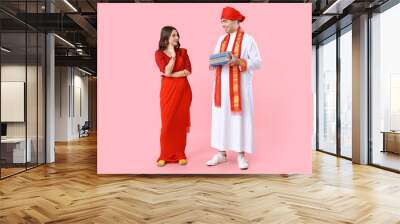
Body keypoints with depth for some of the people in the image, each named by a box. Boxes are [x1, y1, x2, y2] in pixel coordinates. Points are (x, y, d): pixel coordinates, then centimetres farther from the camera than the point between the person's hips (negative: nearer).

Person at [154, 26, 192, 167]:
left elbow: (188, 71, -4)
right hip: (168, 91, -2)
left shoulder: (183, 51, 6)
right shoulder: (159, 53, 0)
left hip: (183, 90, 2)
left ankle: (180, 154, 13)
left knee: (181, 122, 4)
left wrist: (171, 75, -11)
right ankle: (165, 155, 10)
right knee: (167, 123, -2)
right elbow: (167, 71, -13)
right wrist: (173, 55, -10)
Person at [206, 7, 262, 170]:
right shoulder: (221, 39, 14)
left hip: (239, 86, -5)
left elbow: (258, 63, -8)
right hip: (222, 86, 5)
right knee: (220, 117, 6)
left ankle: (241, 155, 9)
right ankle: (221, 153, 16)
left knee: (239, 118, -1)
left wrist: (239, 61, -22)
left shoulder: (248, 39, -4)